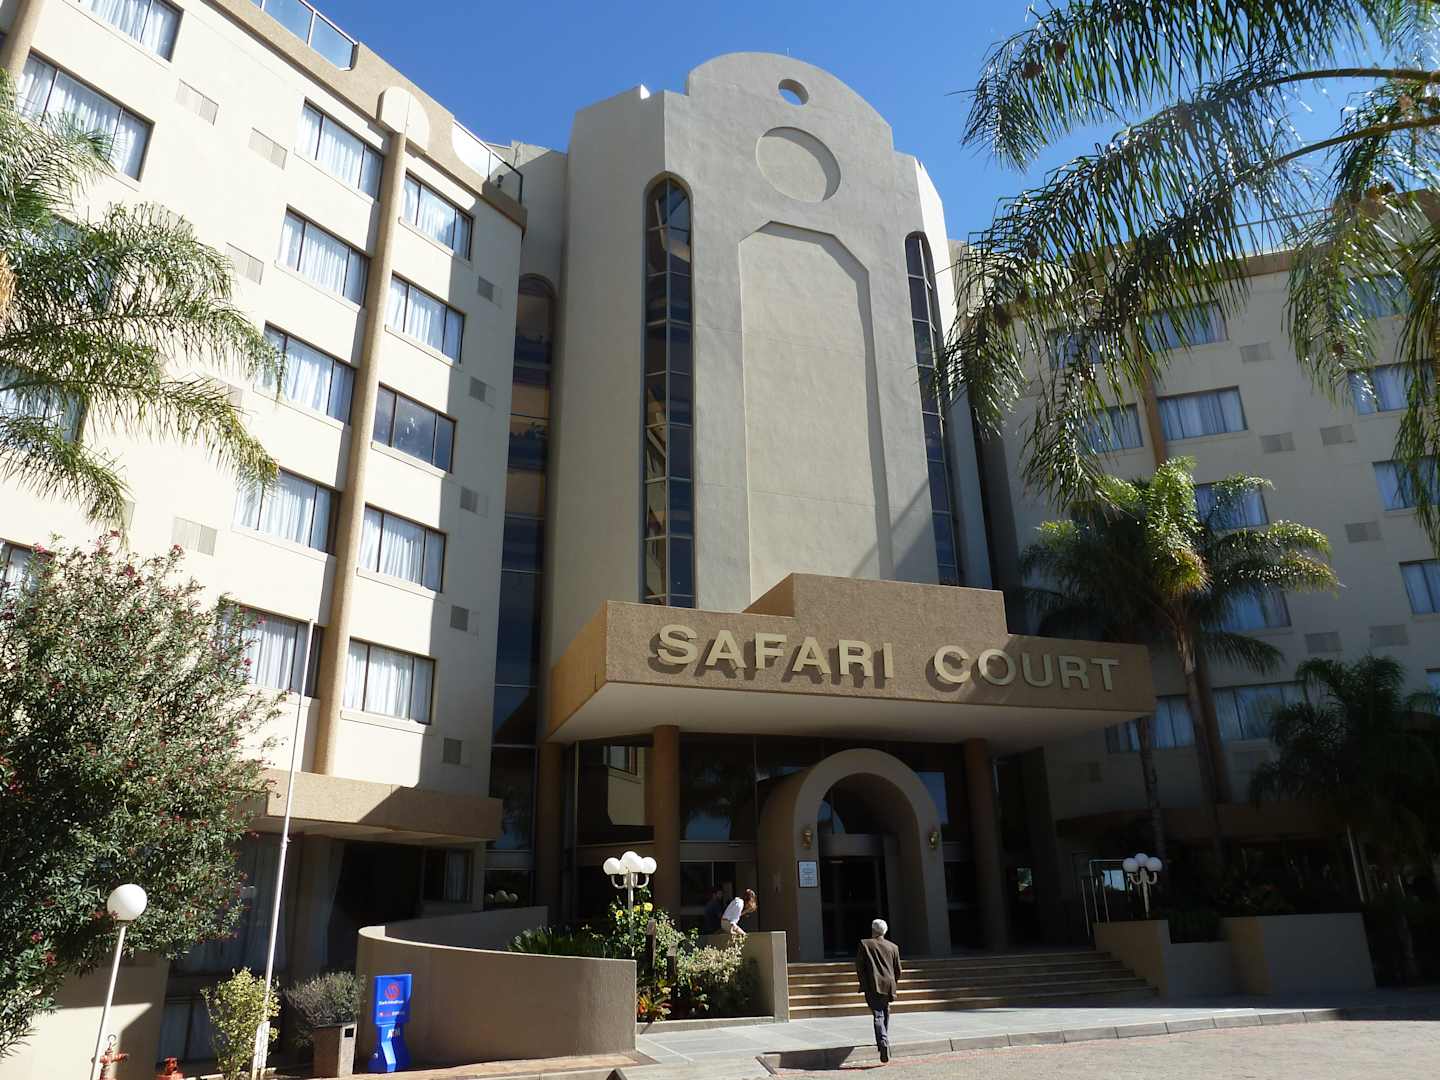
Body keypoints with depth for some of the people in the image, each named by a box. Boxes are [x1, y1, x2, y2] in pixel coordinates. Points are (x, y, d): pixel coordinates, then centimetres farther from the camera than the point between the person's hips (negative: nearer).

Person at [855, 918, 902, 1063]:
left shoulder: (864, 944, 0)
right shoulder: (893, 947, 9)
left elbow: (859, 965, -2)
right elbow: (898, 970, 13)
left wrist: (863, 983, 8)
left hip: (872, 986, -4)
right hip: (888, 986, 4)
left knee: (878, 1015, -8)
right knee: (885, 1013, 21)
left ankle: (883, 1043, -26)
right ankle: (883, 1041, 29)